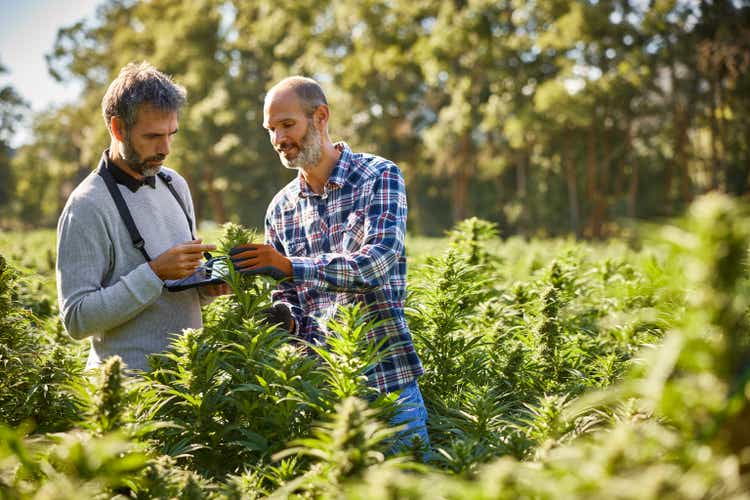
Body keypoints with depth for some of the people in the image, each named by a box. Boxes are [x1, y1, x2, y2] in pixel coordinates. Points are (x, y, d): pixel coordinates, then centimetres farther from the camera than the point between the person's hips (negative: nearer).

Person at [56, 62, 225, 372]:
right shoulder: (87, 207, -12)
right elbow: (77, 319, -17)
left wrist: (208, 286, 1)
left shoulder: (175, 184, 12)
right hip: (129, 380, -6)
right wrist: (156, 272, -21)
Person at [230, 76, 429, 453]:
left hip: (386, 382, -4)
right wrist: (281, 316, -11)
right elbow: (288, 304, 12)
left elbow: (379, 261, -20)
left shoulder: (379, 177, -4)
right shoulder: (282, 208, 10)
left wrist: (290, 265, -26)